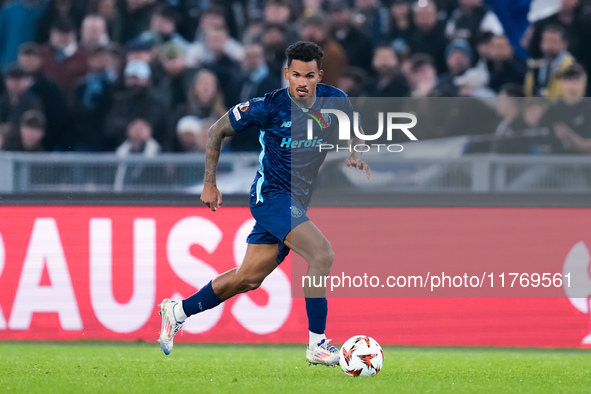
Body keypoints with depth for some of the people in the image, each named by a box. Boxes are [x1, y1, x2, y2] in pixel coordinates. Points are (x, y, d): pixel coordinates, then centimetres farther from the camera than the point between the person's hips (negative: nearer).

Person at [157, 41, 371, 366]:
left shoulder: (334, 101, -5)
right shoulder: (268, 107, -17)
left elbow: (351, 130, 16)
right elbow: (217, 132, -4)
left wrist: (353, 154, -8)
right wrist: (209, 184, -3)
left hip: (298, 201, 6)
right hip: (271, 195, -6)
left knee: (249, 278, 14)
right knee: (323, 254, -25)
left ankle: (178, 311, 32)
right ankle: (317, 344, -20)